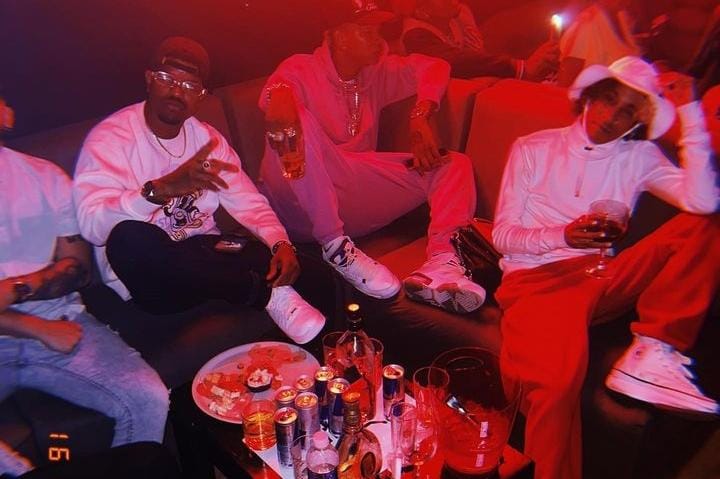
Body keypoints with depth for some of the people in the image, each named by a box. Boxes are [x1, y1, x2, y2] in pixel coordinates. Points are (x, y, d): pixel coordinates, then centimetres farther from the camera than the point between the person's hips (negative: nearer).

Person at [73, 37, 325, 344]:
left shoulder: (207, 138, 7)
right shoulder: (110, 137, -10)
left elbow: (249, 202, 7)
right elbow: (91, 223, -26)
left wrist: (281, 244, -14)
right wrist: (161, 188, -43)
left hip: (203, 256, 4)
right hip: (148, 276, -4)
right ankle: (267, 295, -26)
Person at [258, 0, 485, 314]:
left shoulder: (377, 72, 16)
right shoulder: (302, 70, 0)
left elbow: (434, 67, 16)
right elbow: (277, 89, -22)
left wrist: (420, 117, -2)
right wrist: (281, 92, -48)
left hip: (358, 200, 5)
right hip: (304, 204, -5)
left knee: (454, 164, -3)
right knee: (298, 118, -31)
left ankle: (442, 263, -31)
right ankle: (336, 248, -32)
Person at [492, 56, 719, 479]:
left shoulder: (639, 157, 15)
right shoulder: (533, 149, 12)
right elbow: (503, 234, 6)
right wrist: (563, 236, -13)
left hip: (604, 278, 4)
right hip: (537, 278, -3)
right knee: (559, 378, -36)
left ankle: (654, 353, -21)